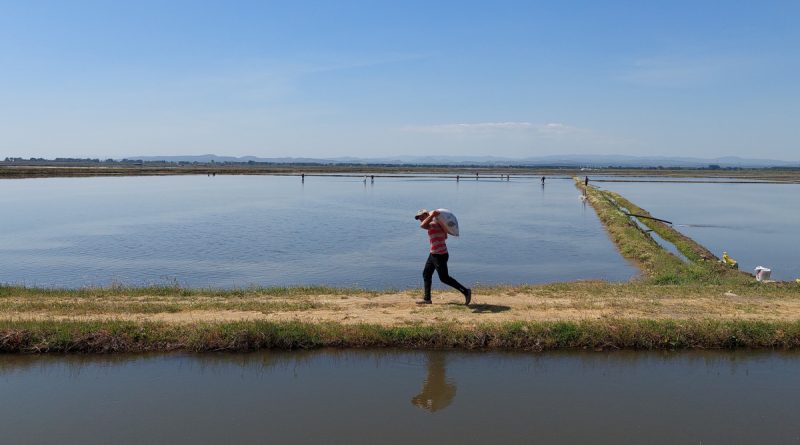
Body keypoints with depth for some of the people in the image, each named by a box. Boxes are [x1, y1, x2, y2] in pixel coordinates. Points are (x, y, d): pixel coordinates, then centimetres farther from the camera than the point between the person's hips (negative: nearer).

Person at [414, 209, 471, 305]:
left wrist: (432, 215, -32)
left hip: (439, 255, -10)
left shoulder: (433, 223, -19)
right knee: (426, 274, 13)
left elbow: (422, 225, -38)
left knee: (444, 278, -2)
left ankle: (465, 291, 4)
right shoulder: (436, 223, 12)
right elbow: (445, 236, 21)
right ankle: (427, 298, 19)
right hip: (433, 254, 10)